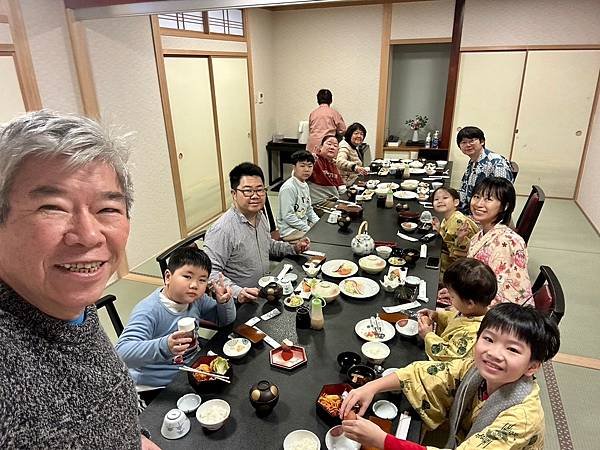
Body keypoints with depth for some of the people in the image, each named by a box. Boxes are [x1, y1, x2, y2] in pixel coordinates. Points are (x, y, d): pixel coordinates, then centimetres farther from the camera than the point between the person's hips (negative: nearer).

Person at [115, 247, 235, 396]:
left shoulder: (197, 299, -2)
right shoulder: (148, 311, -24)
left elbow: (225, 321, 12)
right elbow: (122, 352, -34)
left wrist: (224, 301, -10)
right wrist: (164, 347, -49)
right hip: (153, 389, -6)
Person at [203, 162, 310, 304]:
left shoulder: (261, 216, 7)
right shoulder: (222, 230, -22)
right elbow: (210, 272, -23)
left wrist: (294, 248, 14)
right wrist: (237, 292, -34)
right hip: (240, 303, -8)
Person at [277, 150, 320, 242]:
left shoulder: (305, 185, 8)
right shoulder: (288, 187, -19)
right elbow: (287, 216, -22)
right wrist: (308, 229, -19)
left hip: (304, 224, 9)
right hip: (290, 230, -9)